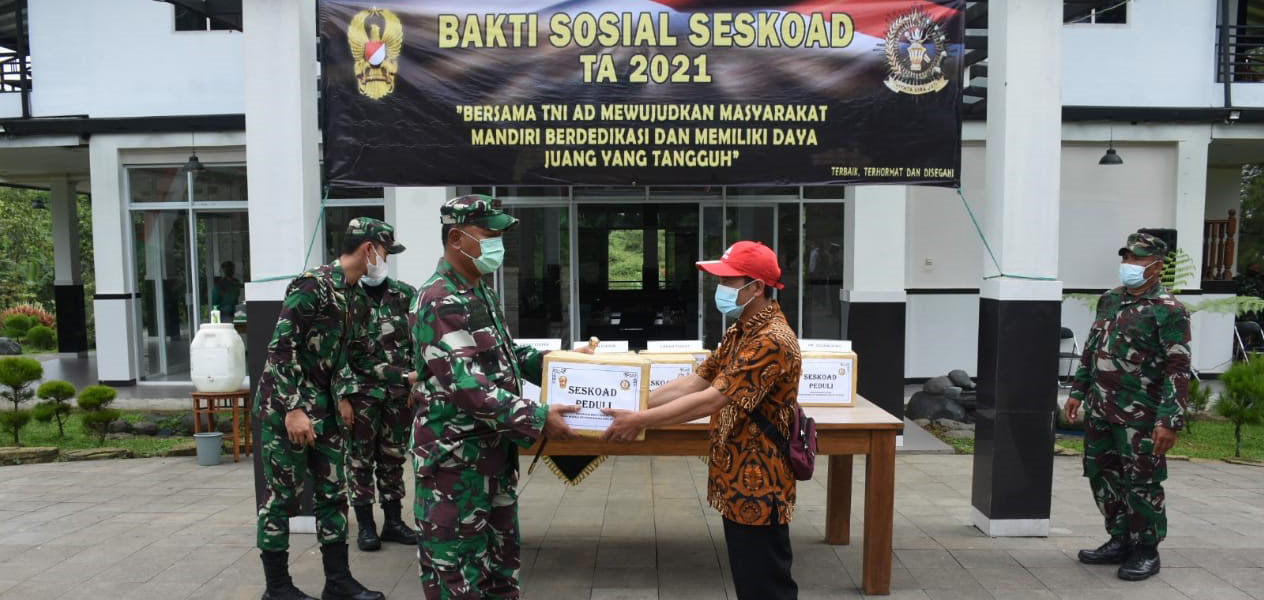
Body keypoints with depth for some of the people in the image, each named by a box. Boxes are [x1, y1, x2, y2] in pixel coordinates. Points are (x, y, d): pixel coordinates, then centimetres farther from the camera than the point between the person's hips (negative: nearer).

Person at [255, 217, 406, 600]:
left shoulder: (357, 297, 8)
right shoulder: (312, 285, -18)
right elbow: (281, 348, -21)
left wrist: (343, 396, 13)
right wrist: (293, 409, -23)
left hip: (323, 407, 9)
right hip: (285, 406, -8)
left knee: (333, 493, 10)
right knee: (281, 496, 2)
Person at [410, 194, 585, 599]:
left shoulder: (481, 293, 10)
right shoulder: (440, 302, -21)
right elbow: (468, 386, -27)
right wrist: (538, 419, -24)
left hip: (495, 451, 10)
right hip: (455, 458, -9)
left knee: (500, 555, 21)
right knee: (456, 567, 4)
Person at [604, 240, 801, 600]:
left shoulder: (773, 340, -23)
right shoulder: (739, 331, 10)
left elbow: (714, 398, -27)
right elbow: (695, 381, 8)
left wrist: (641, 421, -24)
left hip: (758, 486, -9)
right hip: (736, 480, 9)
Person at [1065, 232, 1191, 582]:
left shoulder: (1168, 311, -10)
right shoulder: (1109, 300, 12)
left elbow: (1177, 370, -14)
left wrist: (1169, 421, -19)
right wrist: (1078, 391, 16)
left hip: (1139, 416, -7)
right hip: (1100, 410, 7)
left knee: (1140, 483, 2)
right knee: (1102, 476, 14)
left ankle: (1146, 552, 18)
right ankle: (1121, 541, 29)